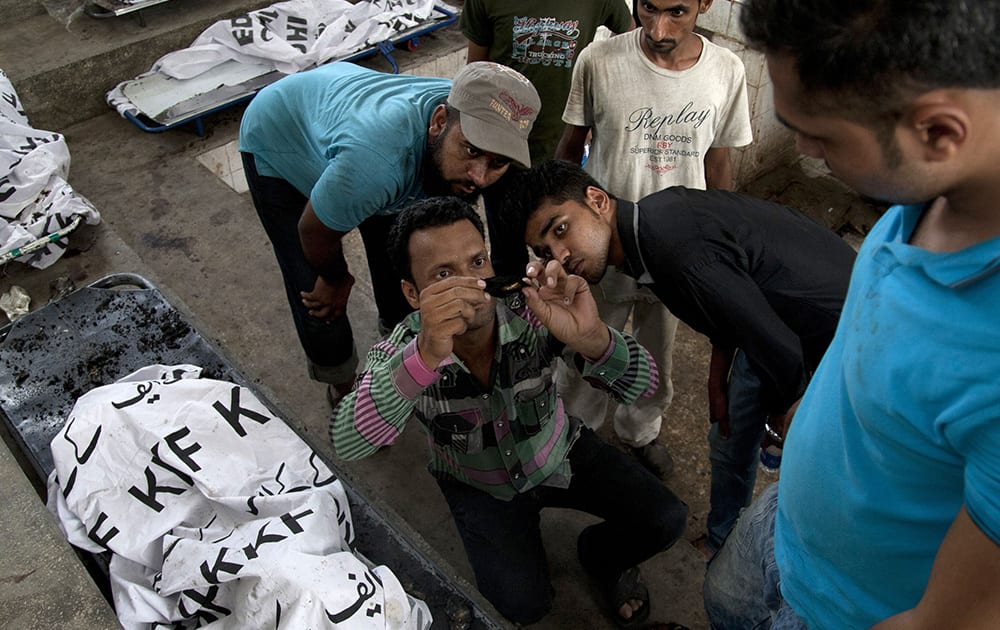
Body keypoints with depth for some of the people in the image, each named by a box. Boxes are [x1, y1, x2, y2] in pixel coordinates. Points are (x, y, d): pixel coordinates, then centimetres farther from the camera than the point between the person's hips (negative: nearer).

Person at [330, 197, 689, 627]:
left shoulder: (531, 313, -27)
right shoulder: (401, 353, -27)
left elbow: (641, 384, -31)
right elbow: (347, 443, -45)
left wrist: (590, 338, -55)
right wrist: (426, 357, -61)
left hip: (558, 451, 1)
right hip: (478, 483, -1)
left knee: (665, 519, -13)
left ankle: (601, 557, 20)